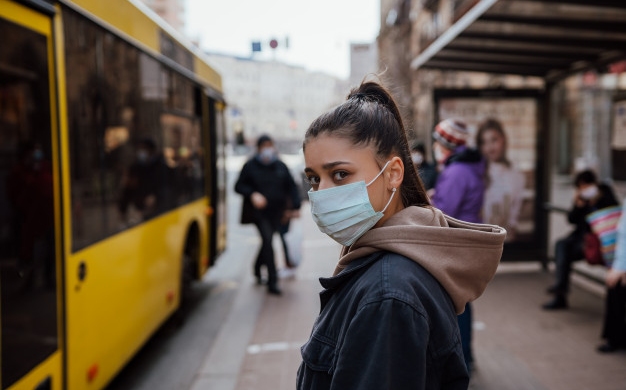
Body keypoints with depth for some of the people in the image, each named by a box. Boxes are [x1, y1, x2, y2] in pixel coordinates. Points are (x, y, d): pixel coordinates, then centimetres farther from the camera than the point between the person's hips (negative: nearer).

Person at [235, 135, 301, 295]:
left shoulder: (280, 166, 7)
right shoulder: (250, 166, -1)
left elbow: (291, 187, 10)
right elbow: (239, 186, 2)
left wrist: (295, 206, 1)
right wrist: (252, 194, -17)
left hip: (276, 212, 4)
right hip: (258, 211, -4)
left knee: (267, 241, 14)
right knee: (267, 240, -15)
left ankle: (258, 268, 42)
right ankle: (272, 282, -12)